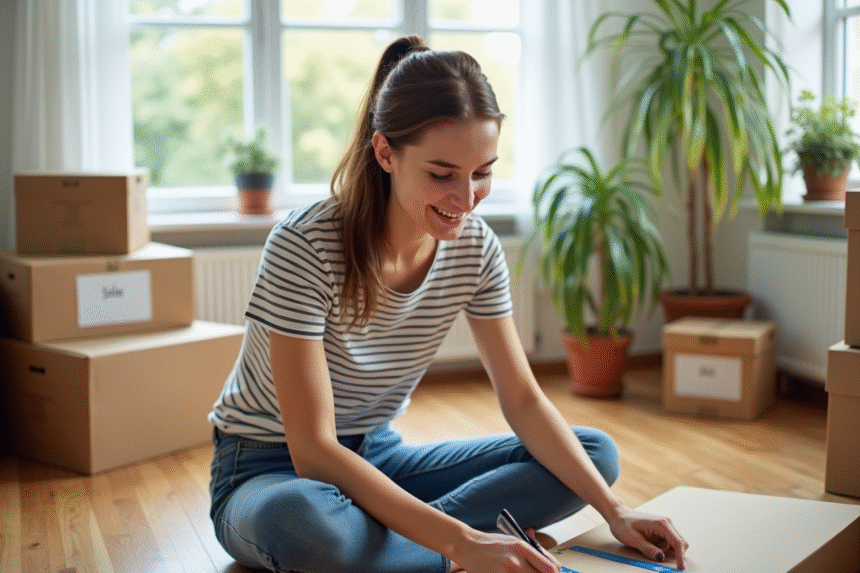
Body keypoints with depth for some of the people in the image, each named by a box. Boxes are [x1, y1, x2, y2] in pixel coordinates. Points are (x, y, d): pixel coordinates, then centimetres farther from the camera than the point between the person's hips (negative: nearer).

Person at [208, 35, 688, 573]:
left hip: (379, 457, 6)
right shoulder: (305, 247, -27)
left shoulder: (476, 247, -9)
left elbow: (523, 399, -3)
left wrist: (614, 510, -15)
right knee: (304, 520, -43)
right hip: (274, 472, -6)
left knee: (596, 451, -7)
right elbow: (314, 453, -29)